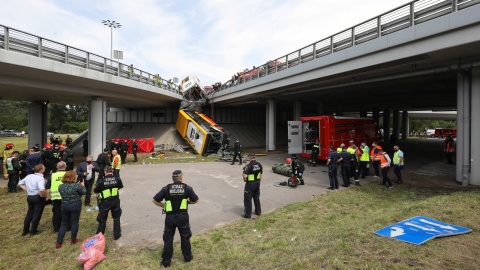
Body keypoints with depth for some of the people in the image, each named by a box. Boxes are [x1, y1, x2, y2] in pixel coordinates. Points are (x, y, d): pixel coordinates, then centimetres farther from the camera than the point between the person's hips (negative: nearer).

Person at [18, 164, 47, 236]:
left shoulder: (28, 176, 4)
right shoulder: (40, 178, -22)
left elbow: (20, 183, 18)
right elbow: (42, 190, -37)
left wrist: (27, 190, 12)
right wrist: (44, 195, -18)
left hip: (29, 197, 7)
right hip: (38, 198, -7)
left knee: (29, 213, 21)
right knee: (37, 214, 7)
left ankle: (25, 230, 29)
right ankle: (33, 231, 17)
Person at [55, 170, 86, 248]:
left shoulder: (60, 186, -3)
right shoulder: (77, 185, -18)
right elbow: (84, 192, -5)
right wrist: (82, 185, 11)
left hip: (64, 206, 4)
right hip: (75, 206, -4)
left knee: (64, 223, 16)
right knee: (74, 222, 9)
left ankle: (59, 242, 15)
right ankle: (73, 240, 21)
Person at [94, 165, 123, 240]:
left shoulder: (101, 181, -17)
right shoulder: (117, 179, -11)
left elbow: (95, 191, -3)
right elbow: (121, 186, 9)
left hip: (105, 202, -2)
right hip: (115, 201, 2)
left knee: (102, 220, 15)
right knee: (116, 218, 18)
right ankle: (116, 235, 25)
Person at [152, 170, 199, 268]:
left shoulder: (166, 188, -4)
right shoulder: (187, 188, -4)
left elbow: (154, 200, -3)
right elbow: (195, 200, 3)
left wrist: (163, 205, 10)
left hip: (170, 217, 0)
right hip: (183, 216, 0)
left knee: (168, 239, 14)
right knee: (185, 237, 18)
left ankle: (166, 261, 23)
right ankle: (187, 257, 32)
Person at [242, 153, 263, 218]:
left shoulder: (249, 166, -22)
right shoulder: (259, 164, 0)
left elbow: (245, 176, -27)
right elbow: (261, 174, 9)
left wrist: (244, 173, -5)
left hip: (250, 183, -7)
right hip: (257, 183, 7)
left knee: (248, 199, 5)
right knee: (257, 197, 21)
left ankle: (248, 214, 11)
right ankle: (258, 212, 32)